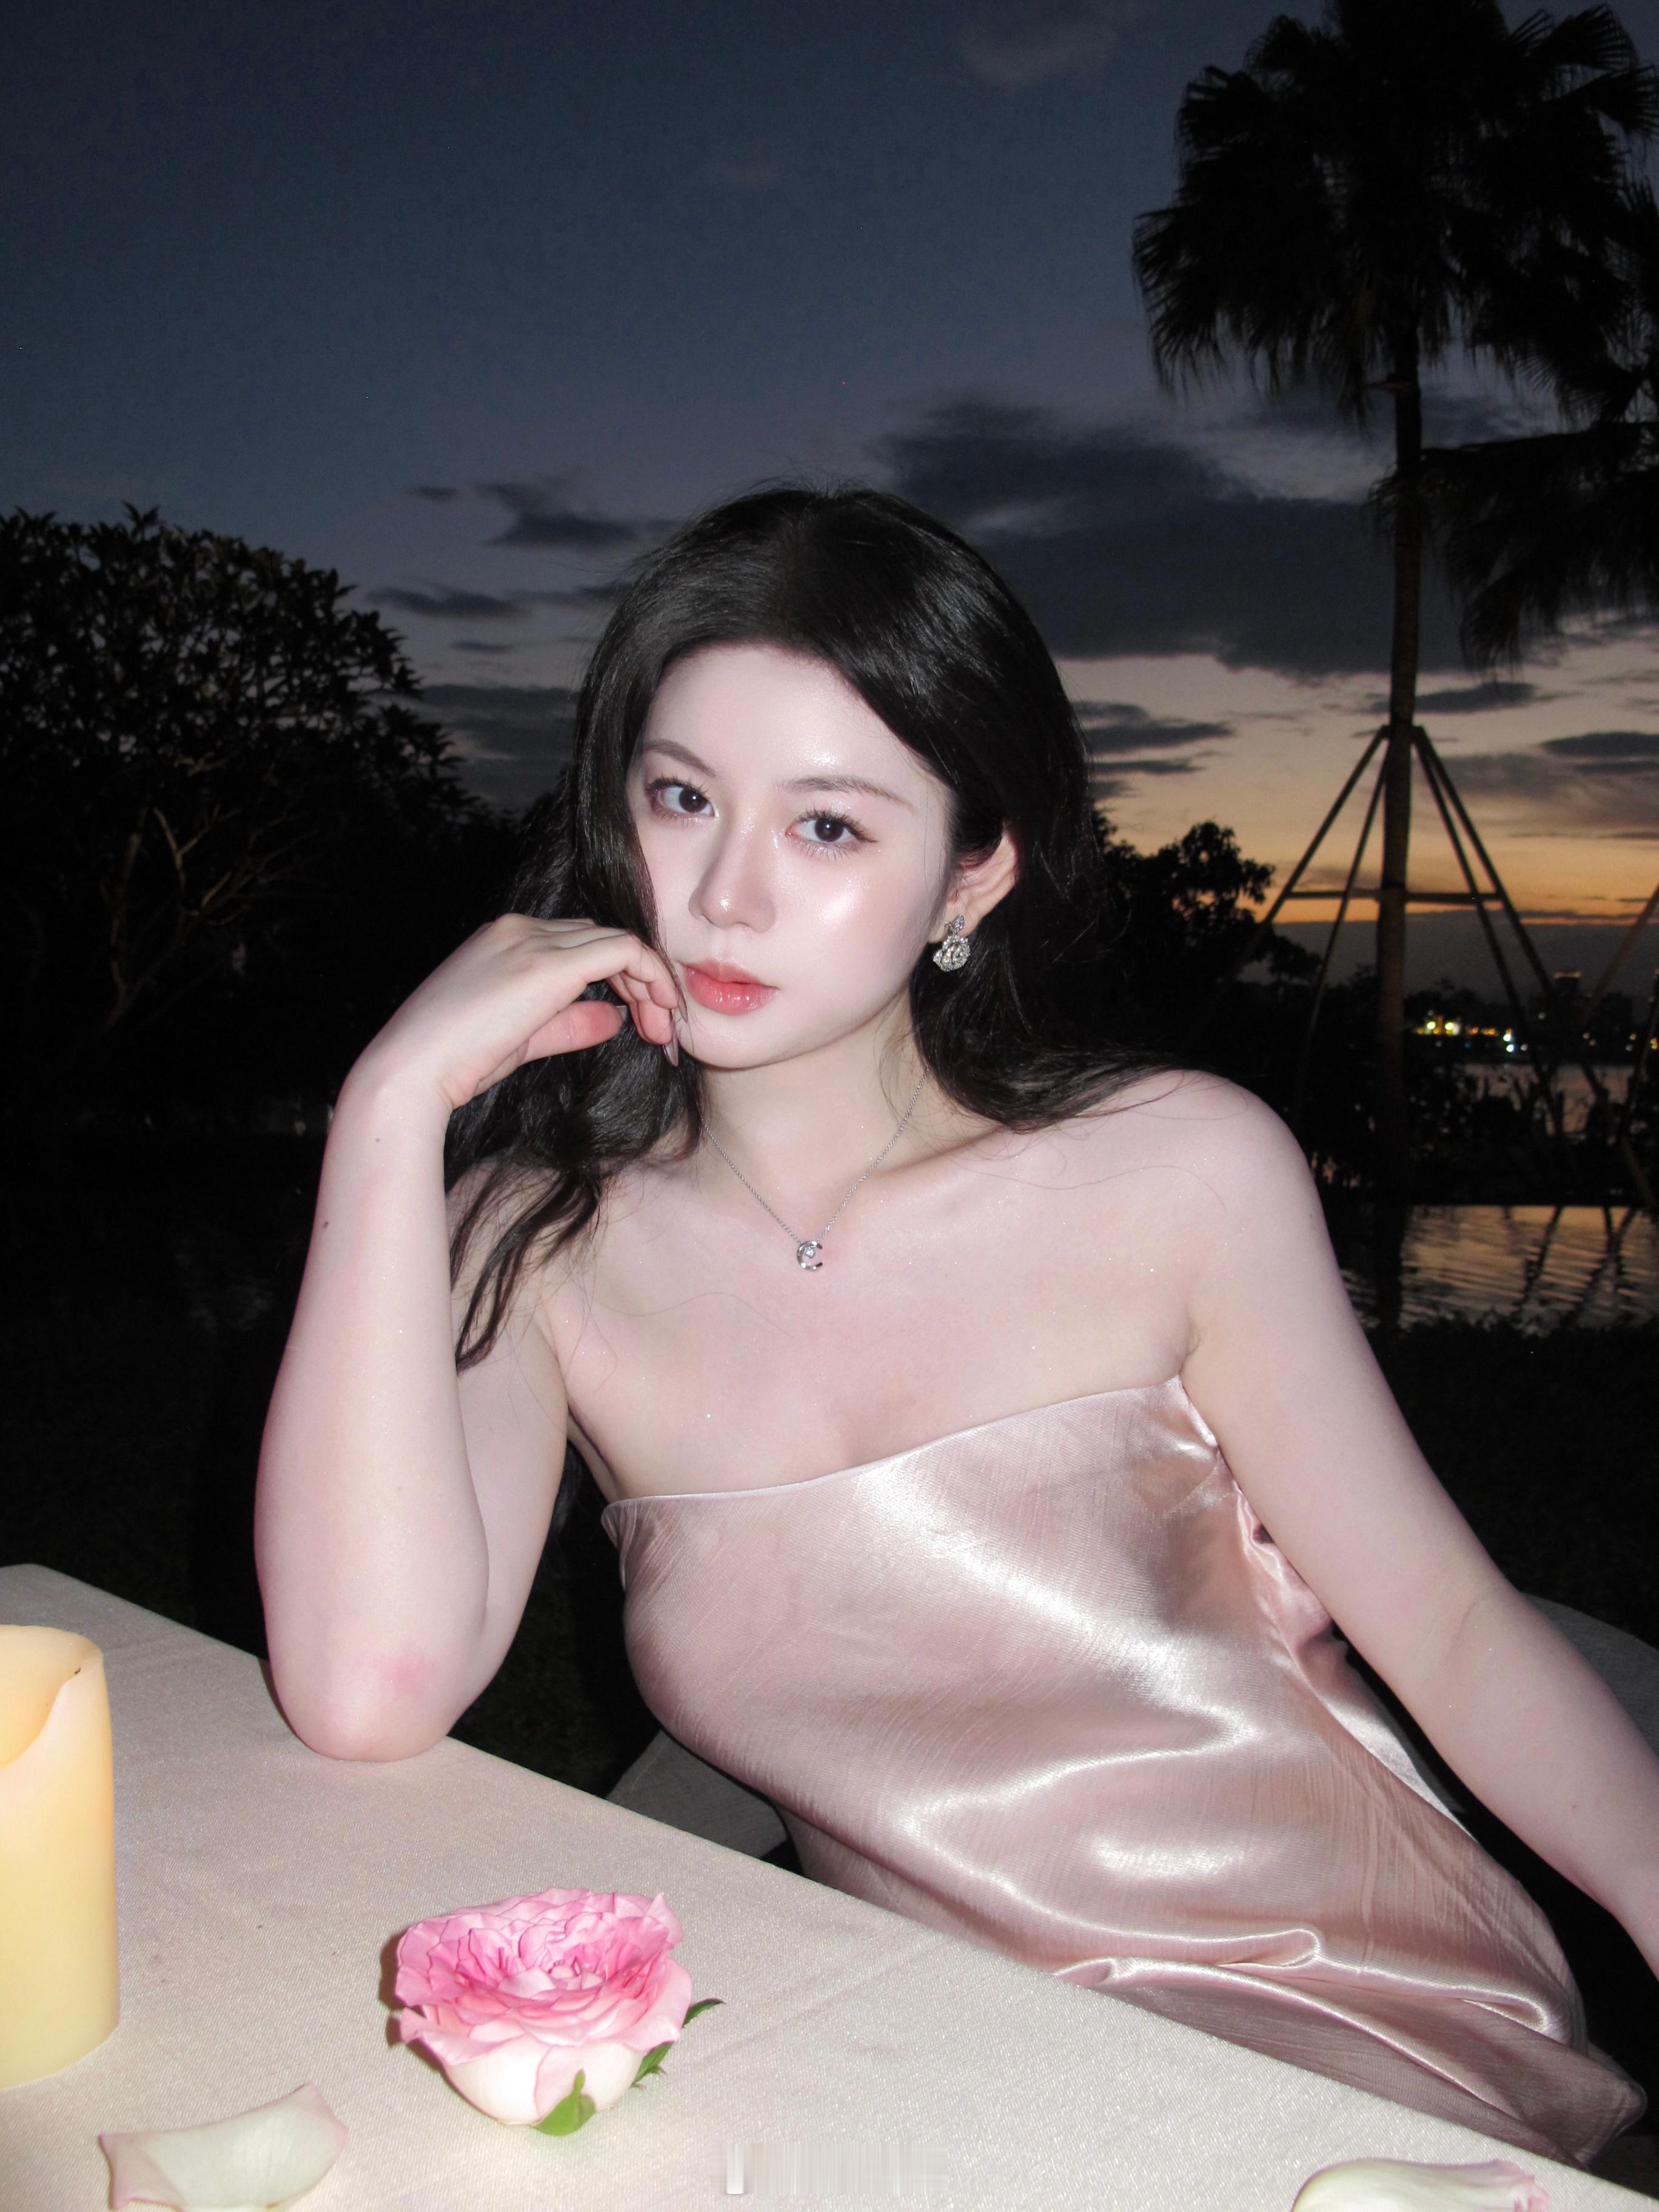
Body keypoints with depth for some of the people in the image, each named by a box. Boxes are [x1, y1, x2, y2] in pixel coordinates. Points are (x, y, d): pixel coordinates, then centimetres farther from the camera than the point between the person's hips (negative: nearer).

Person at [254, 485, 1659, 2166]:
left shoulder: (1181, 1172, -10)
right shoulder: (534, 1245, -5)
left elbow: (1448, 1623, -2)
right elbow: (369, 1691, -22)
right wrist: (396, 1098, -19)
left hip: (1361, 2024, -1)